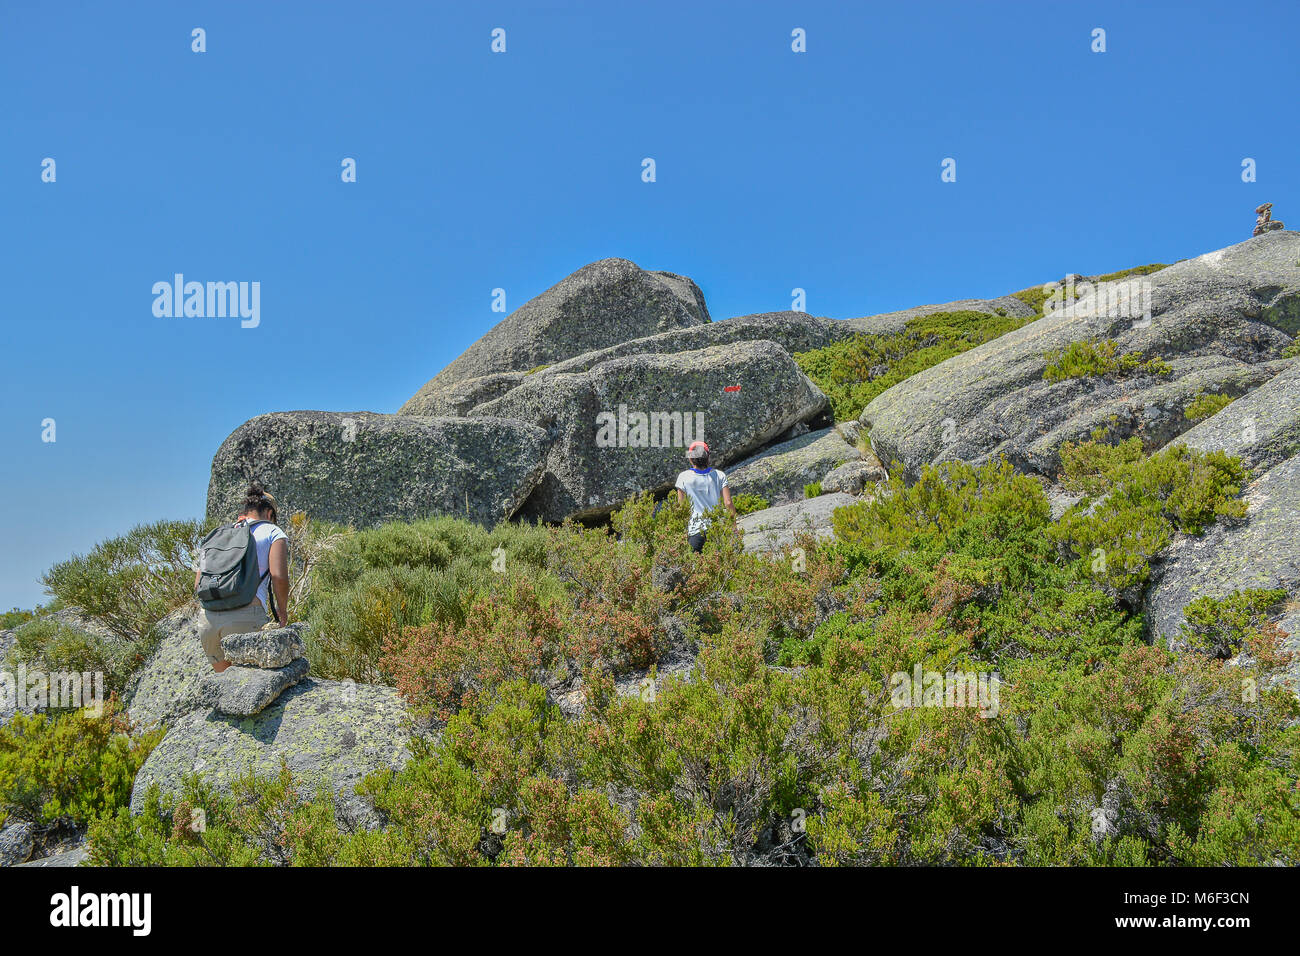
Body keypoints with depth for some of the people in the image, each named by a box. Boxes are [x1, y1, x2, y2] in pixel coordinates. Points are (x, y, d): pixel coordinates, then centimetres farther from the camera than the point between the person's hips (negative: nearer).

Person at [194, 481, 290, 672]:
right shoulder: (274, 533, 10)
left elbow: (198, 584, 17)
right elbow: (279, 576, -5)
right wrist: (282, 610, 10)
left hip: (207, 617, 5)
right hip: (245, 615, -5)